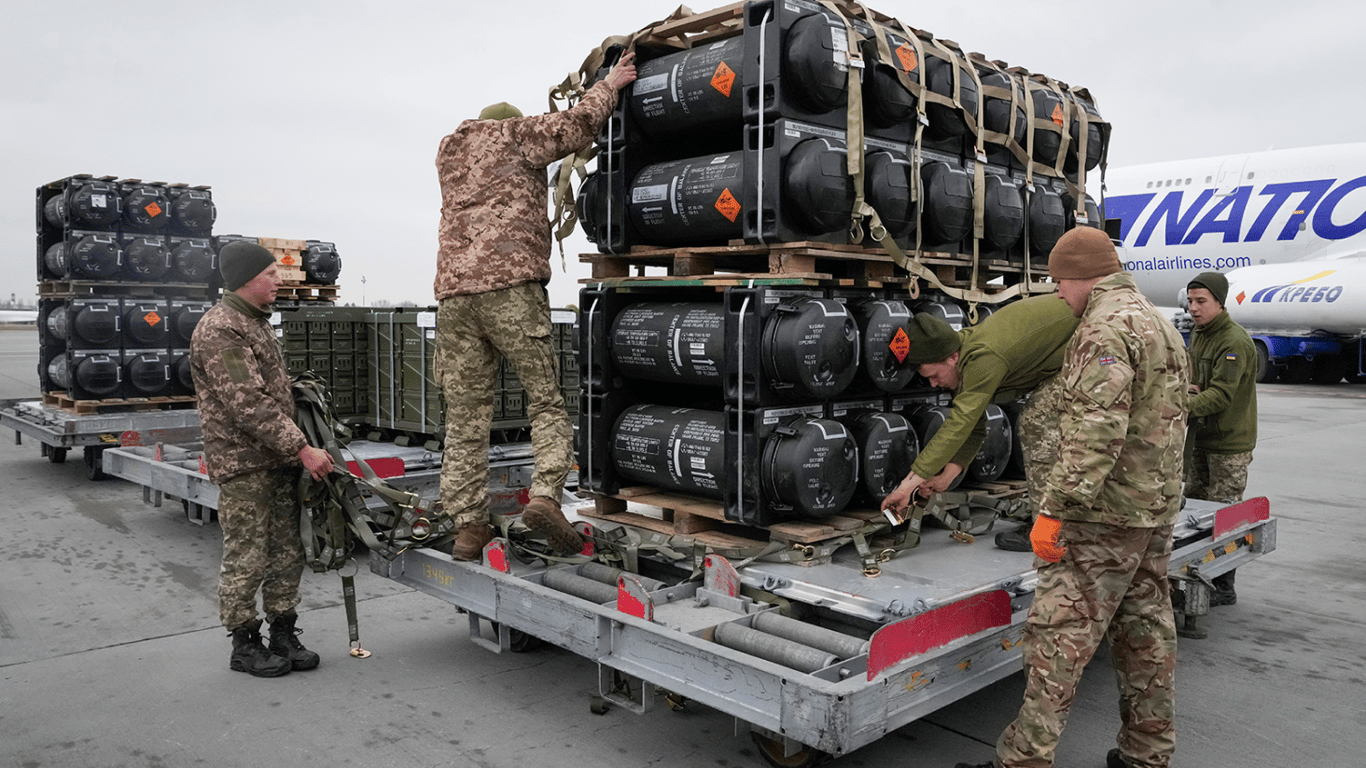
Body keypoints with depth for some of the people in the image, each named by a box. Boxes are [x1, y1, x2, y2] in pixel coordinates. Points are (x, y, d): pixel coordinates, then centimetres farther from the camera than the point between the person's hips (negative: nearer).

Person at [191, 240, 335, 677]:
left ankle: (284, 636, 23)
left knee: (288, 554, 12)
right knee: (247, 559, 0)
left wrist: (295, 448, 18)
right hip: (243, 465, -9)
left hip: (279, 460, 9)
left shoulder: (257, 322, 17)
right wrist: (302, 449, -22)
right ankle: (244, 645, 14)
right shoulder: (220, 331, -15)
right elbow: (249, 405, -22)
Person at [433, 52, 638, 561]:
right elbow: (577, 125, 3)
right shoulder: (514, 135, 12)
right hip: (510, 286, -5)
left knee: (465, 416, 5)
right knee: (547, 400, 1)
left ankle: (467, 526, 3)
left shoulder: (448, 153, 29)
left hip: (453, 293, 5)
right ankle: (545, 495, -17)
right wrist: (609, 84, 19)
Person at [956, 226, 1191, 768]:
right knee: (1145, 631, 15)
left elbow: (1096, 433, -25)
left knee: (1059, 634, -7)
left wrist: (1054, 509, -25)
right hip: (1158, 509, 10)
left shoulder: (1105, 329, -15)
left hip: (1106, 513, -10)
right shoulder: (1161, 324, 18)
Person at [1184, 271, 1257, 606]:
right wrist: (1188, 388, -3)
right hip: (1200, 437, 9)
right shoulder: (1198, 334, 11)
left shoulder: (1235, 342, -18)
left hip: (1230, 442, -9)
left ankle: (1224, 587, 7)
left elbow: (1222, 395, -27)